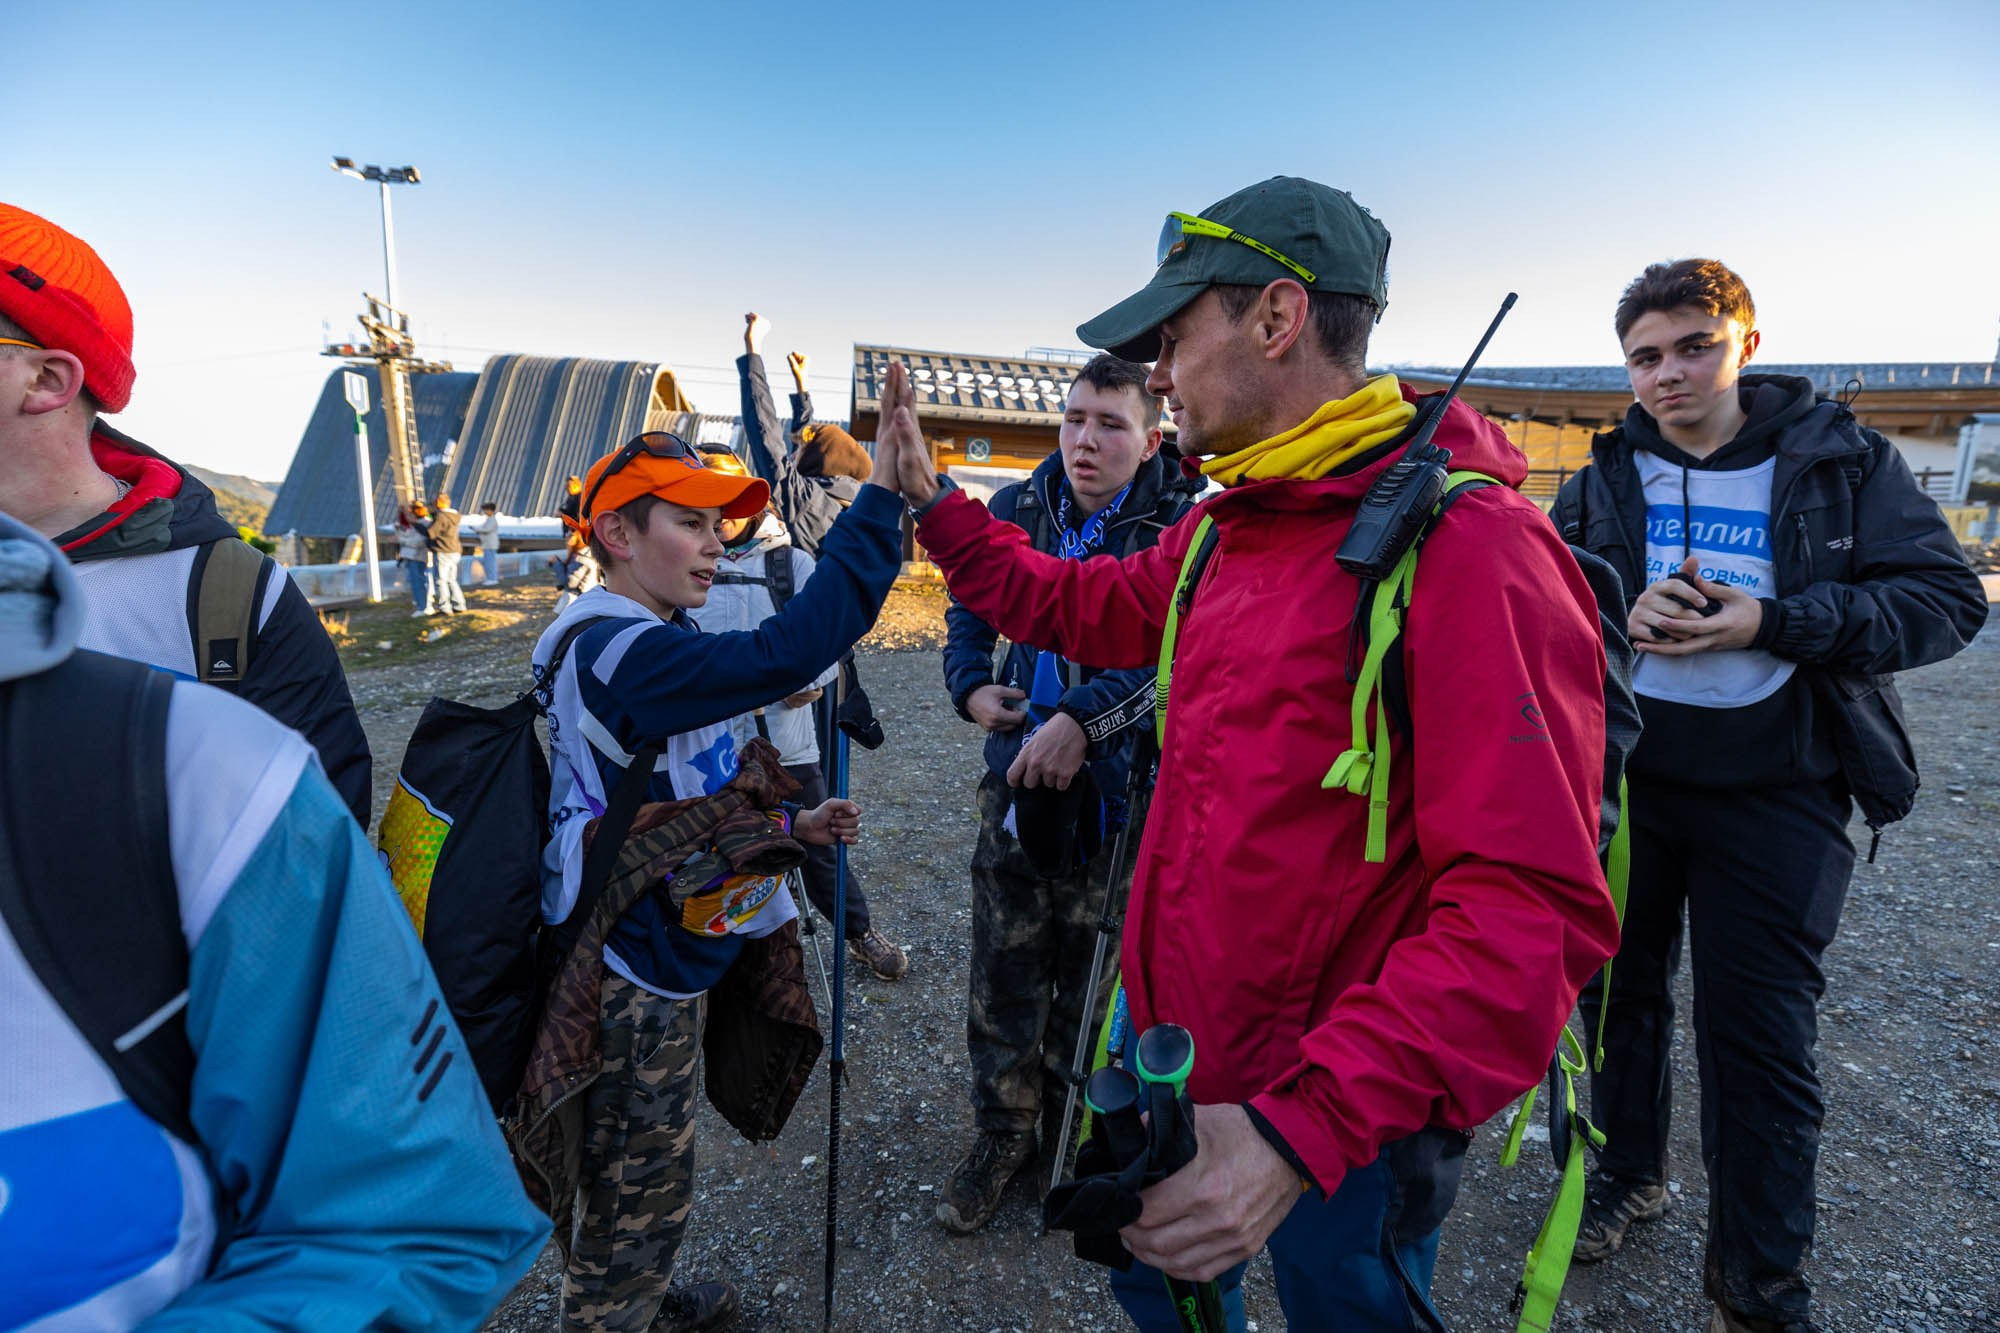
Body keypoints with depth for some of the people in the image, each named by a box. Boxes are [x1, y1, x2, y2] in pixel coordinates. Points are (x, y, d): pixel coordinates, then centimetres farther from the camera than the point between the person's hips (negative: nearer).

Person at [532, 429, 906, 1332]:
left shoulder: (646, 645, 8)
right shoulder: (622, 650, -27)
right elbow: (787, 651, -42)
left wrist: (789, 826, 7)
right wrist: (883, 497, -42)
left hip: (653, 958, 11)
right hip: (633, 977, -11)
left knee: (643, 1184, 30)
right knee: (639, 1192, 12)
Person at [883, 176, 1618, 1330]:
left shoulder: (1466, 547, -24)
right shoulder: (1230, 527, 4)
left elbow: (1534, 910, -30)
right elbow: (1081, 607, 19)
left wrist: (1302, 1127, -36)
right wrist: (930, 499, 17)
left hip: (1336, 1118, -7)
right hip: (1170, 1054, 8)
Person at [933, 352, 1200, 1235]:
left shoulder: (1182, 526, -11)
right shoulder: (1020, 511, 3)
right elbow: (971, 607, 16)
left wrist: (1083, 720, -33)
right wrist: (970, 685, -1)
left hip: (1119, 792, -3)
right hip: (1017, 781, 4)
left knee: (1091, 979, 14)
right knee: (1003, 975, 13)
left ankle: (1073, 1139, 38)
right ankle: (1001, 1134, 35)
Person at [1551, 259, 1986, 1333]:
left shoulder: (1843, 461, -3)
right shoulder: (1608, 472, 4)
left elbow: (1947, 600, -7)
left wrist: (1770, 621, -21)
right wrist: (1620, 613, -20)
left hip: (1775, 790, -2)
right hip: (1622, 772, 3)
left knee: (1760, 1033, 1)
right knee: (1621, 987, 16)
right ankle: (1630, 1175, 41)